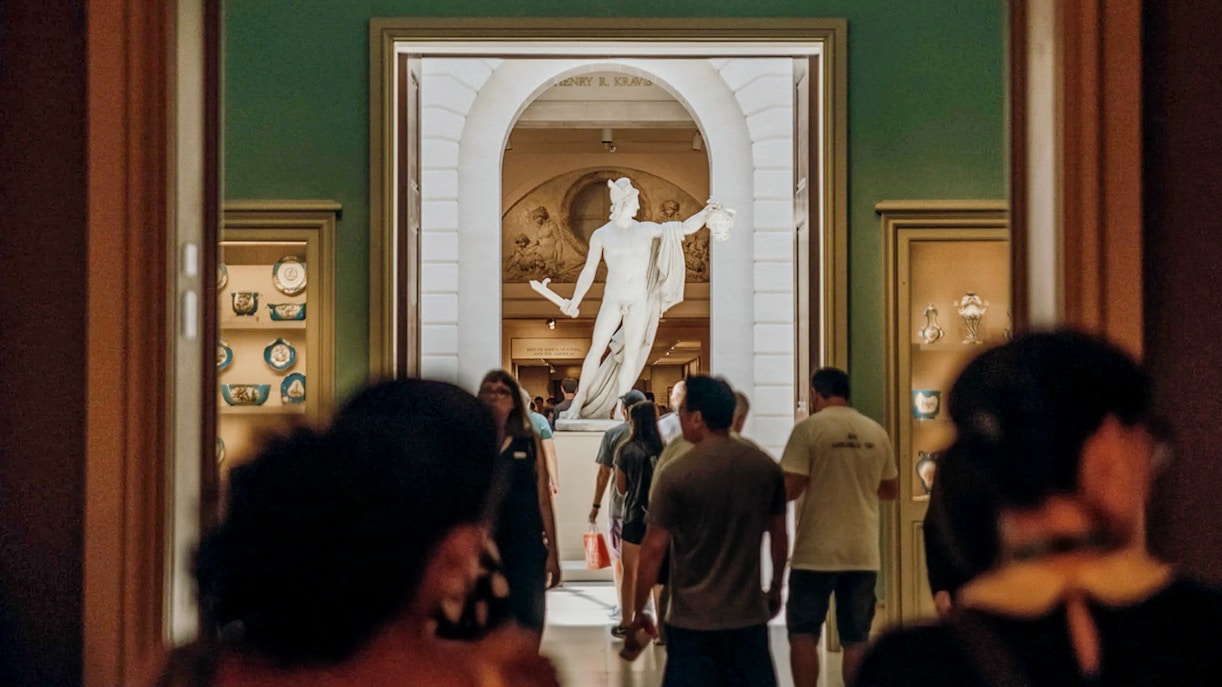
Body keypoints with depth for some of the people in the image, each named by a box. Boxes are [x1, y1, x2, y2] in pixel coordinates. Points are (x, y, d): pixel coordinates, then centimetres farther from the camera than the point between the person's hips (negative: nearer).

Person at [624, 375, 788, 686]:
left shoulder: (676, 475, -11)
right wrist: (775, 588, 24)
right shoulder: (766, 467, 1)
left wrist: (637, 614, -1)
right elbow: (779, 537, 9)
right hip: (749, 614, 4)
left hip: (692, 619, -3)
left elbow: (653, 549, -10)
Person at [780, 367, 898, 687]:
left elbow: (790, 488, -13)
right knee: (856, 640, 8)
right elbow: (891, 489, 15)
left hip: (816, 552, -4)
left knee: (803, 634, 6)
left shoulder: (808, 429, -9)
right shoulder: (876, 432, 4)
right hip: (863, 553, 4)